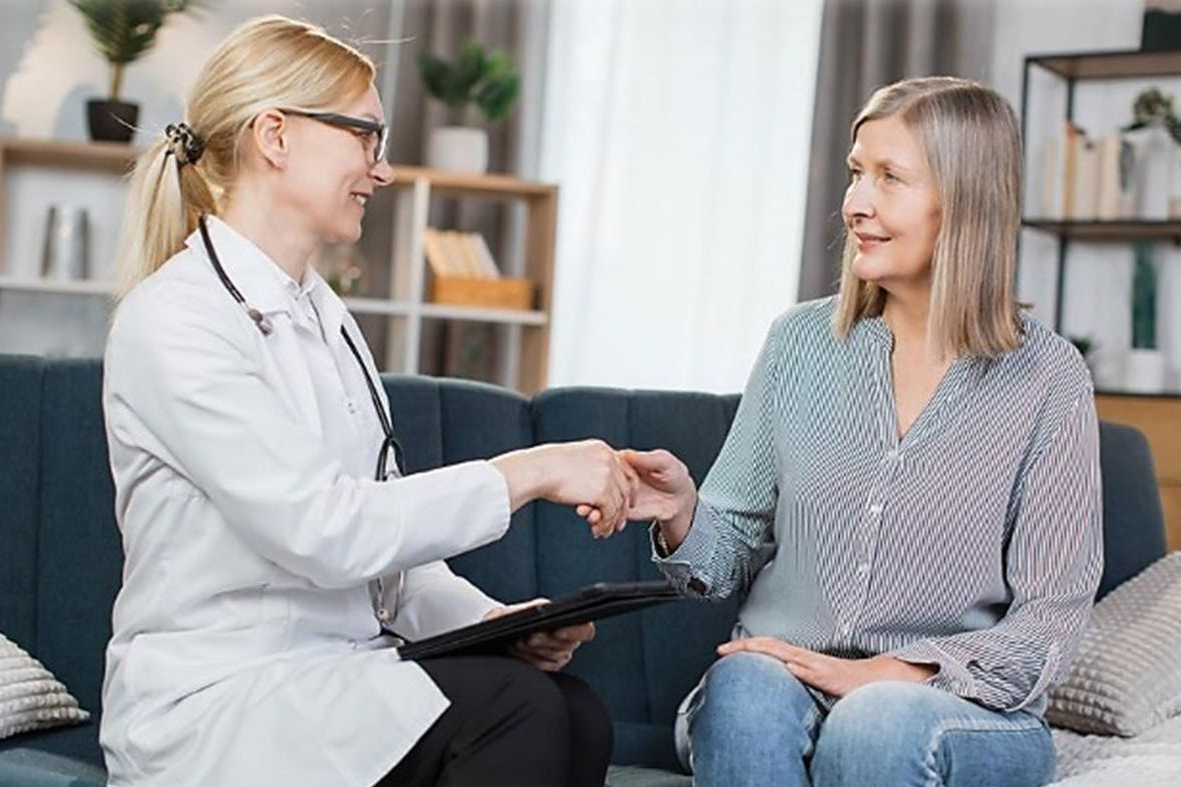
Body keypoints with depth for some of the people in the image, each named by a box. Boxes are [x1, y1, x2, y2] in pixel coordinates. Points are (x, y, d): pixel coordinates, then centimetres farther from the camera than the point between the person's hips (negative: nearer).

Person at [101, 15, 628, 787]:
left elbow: (389, 537, 10)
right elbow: (321, 533, -21)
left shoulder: (325, 315, 14)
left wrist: (497, 620, -8)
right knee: (519, 711, -27)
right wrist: (528, 471, -16)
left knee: (578, 713, -20)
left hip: (342, 679, 7)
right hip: (216, 707, -7)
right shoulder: (174, 320, -11)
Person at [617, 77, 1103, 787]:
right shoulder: (802, 341, 6)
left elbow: (1050, 622, -4)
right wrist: (682, 514, -14)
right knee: (744, 686, -32)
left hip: (961, 709, -1)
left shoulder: (1048, 380, -2)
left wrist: (888, 673, -16)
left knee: (878, 723, -34)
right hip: (779, 683, 2)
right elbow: (733, 555, 8)